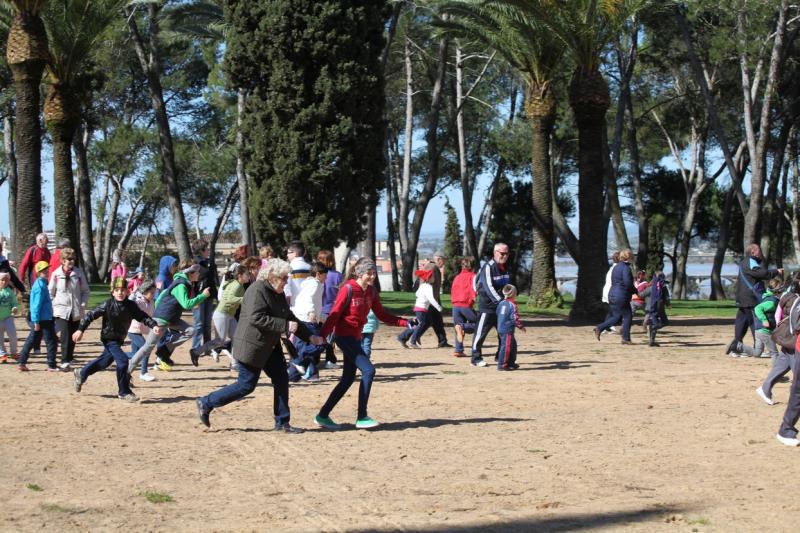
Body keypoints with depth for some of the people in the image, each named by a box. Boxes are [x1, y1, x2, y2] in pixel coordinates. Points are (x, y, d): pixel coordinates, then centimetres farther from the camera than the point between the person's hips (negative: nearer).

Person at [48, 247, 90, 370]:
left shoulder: (79, 273, 0)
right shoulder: (56, 274, -1)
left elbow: (85, 291, 7)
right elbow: (51, 293, 8)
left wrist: (83, 305, -4)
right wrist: (53, 306, -1)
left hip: (76, 311, 2)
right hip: (61, 310, -2)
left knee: (72, 338, 8)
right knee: (65, 337, -11)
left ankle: (68, 359, 20)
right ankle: (65, 362, -9)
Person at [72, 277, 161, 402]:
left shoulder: (131, 306, -6)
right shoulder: (107, 305, -16)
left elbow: (142, 316, -8)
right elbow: (91, 315, -11)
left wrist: (154, 325, -24)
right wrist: (80, 330, -13)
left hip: (119, 339, 6)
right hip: (108, 338, -6)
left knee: (105, 361, 22)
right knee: (122, 360, -18)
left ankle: (81, 373, 46)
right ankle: (124, 392, -7)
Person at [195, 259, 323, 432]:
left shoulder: (278, 294, 11)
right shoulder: (257, 291, -19)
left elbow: (289, 318, 18)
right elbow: (256, 318, -29)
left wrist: (309, 337, 11)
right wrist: (284, 326, -28)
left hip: (269, 347, 10)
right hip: (251, 346, -10)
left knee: (281, 379, 4)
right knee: (246, 385, -4)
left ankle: (282, 422, 11)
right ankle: (206, 403, 9)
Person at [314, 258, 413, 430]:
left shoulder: (371, 292, 6)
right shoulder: (348, 289, -15)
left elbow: (382, 315, 11)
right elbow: (334, 314, -18)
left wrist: (405, 323, 1)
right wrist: (322, 336, -23)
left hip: (356, 337, 8)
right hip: (344, 336, -8)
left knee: (348, 379, 10)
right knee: (368, 371, -15)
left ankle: (323, 416, 17)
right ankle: (362, 417, -10)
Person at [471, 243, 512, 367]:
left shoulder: (505, 268, 12)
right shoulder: (488, 267, -14)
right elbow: (488, 287, -24)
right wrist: (500, 301, -31)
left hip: (501, 308, 8)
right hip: (487, 307, -8)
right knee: (481, 333, -3)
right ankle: (476, 358, 5)